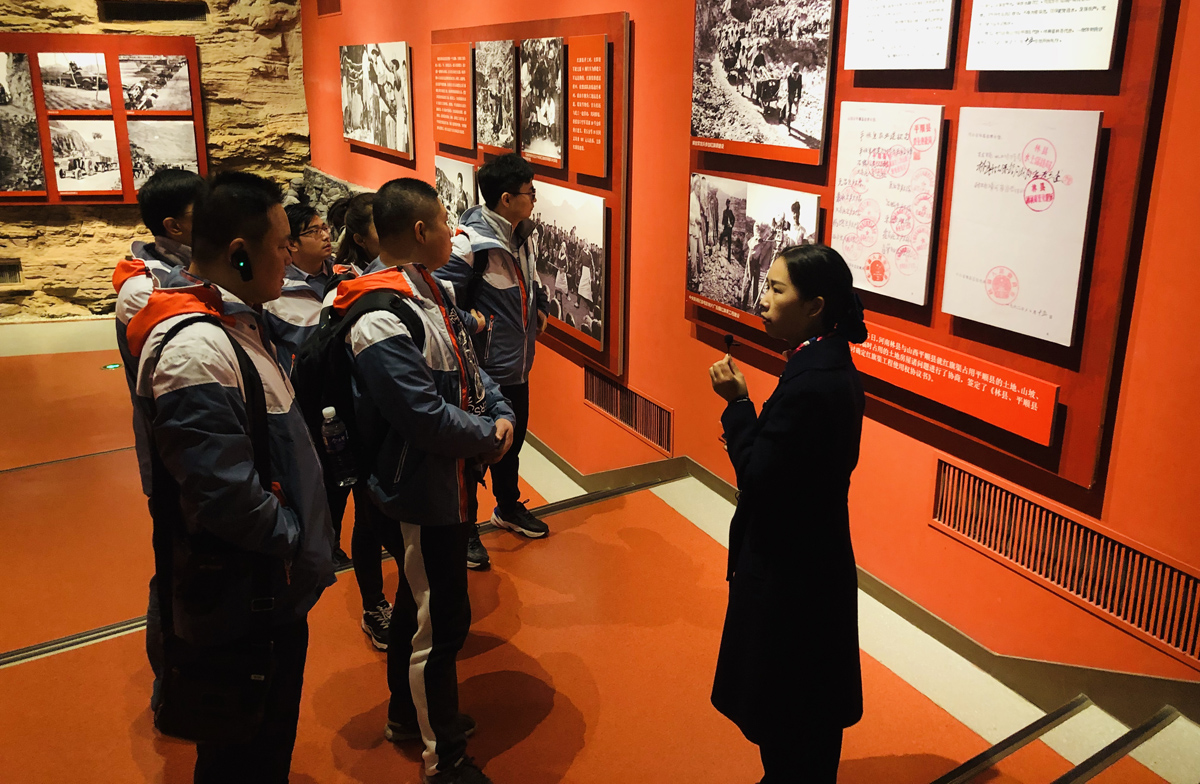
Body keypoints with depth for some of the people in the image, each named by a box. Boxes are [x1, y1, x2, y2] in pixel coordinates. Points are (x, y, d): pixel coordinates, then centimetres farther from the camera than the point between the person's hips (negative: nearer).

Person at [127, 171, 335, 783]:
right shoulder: (194, 349, -27)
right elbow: (225, 495, -29)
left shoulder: (235, 319, 6)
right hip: (245, 602, -9)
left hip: (275, 587, 9)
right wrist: (296, 538, -15)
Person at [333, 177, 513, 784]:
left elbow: (467, 368, 11)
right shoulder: (381, 322, -27)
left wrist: (502, 413, -6)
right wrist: (490, 436, -15)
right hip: (420, 498, -10)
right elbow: (427, 417, -30)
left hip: (449, 484, 10)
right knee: (440, 623, 4)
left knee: (419, 605, 25)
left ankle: (407, 713, 46)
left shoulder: (432, 290, 5)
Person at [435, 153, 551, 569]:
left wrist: (537, 312, 9)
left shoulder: (519, 234, 5)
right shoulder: (469, 242, -23)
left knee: (512, 440, 25)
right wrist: (474, 325, -20)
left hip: (517, 366, 9)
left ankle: (508, 507, 47)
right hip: (482, 372, -8)